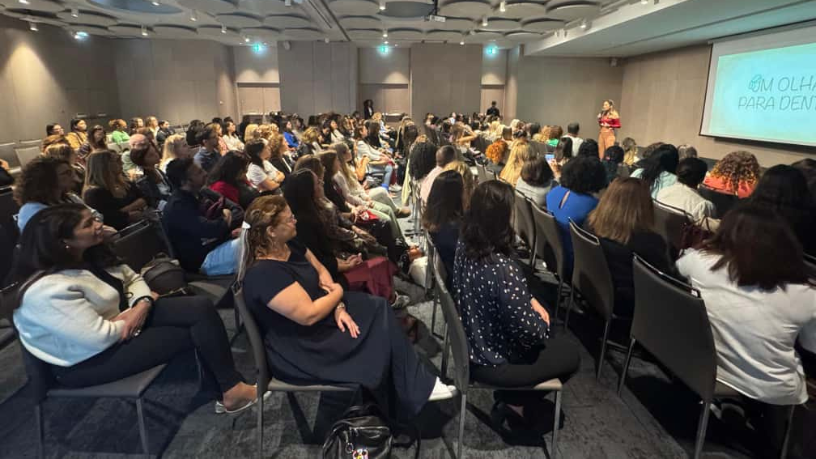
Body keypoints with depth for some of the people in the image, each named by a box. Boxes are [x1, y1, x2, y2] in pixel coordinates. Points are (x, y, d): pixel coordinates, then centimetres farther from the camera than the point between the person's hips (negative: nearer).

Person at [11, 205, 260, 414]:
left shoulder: (91, 255, -1)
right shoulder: (49, 289, -29)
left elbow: (132, 277, 8)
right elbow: (100, 337, -30)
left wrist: (143, 303, -13)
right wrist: (133, 314, -13)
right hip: (89, 358, -8)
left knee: (201, 308, -11)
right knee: (190, 333, -17)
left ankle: (229, 387, -8)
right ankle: (231, 391, 2)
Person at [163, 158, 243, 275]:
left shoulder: (202, 192, 8)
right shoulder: (177, 207, -17)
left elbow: (236, 209, 5)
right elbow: (211, 230, -26)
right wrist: (226, 218, -6)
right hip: (203, 259, -9)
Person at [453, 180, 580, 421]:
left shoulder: (464, 245, -10)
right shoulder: (503, 269, -36)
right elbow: (530, 333, -25)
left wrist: (530, 301, -1)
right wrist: (542, 321, -4)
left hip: (471, 345, 8)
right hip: (491, 361, -7)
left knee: (552, 342, 28)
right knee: (569, 354, 16)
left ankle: (511, 397, 34)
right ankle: (515, 401, 27)